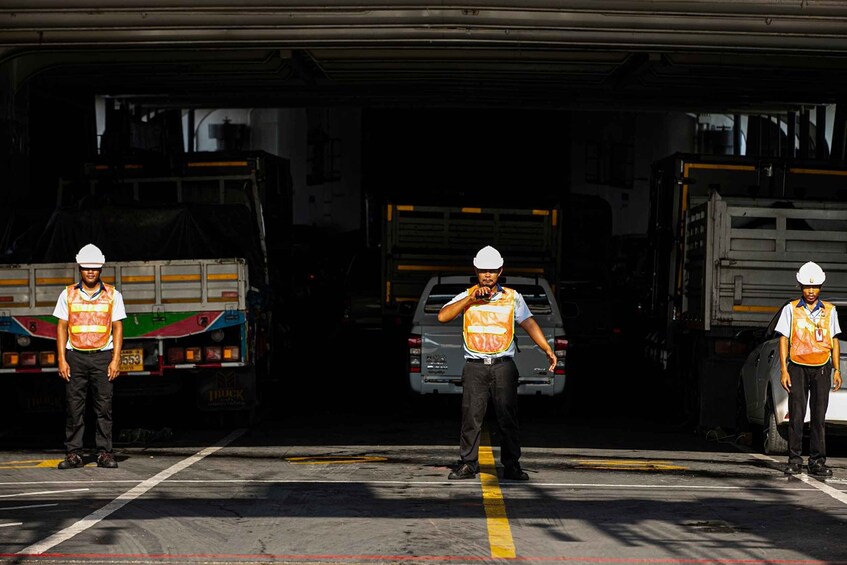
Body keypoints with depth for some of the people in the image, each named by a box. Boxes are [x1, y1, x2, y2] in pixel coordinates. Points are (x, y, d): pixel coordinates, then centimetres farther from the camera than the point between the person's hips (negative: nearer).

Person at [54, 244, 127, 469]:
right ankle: (73, 453, 1)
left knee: (104, 406, -3)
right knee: (74, 406, -2)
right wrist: (62, 359, -1)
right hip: (75, 356, 0)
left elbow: (117, 328, 6)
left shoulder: (112, 295, 7)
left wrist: (116, 359, -3)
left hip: (103, 356, 0)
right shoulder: (68, 295, 8)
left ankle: (104, 453, 1)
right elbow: (62, 327, 7)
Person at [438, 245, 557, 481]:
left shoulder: (512, 297, 11)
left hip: (503, 366, 0)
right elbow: (443, 316, -4)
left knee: (508, 417, -2)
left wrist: (547, 350, 1)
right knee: (471, 417, -4)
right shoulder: (466, 297, 9)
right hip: (474, 366, 0)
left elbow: (529, 323, 11)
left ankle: (511, 466, 3)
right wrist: (471, 299, -11)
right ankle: (468, 464, 3)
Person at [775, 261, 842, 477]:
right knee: (796, 416, -5)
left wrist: (837, 370, 6)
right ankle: (795, 461, -2)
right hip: (797, 368, -1)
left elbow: (834, 342, 13)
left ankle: (817, 461, 5)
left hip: (822, 369, 1)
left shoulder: (829, 311, 11)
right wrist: (783, 369, -4)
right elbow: (783, 340, 4)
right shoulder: (790, 309, 6)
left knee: (819, 416, 1)